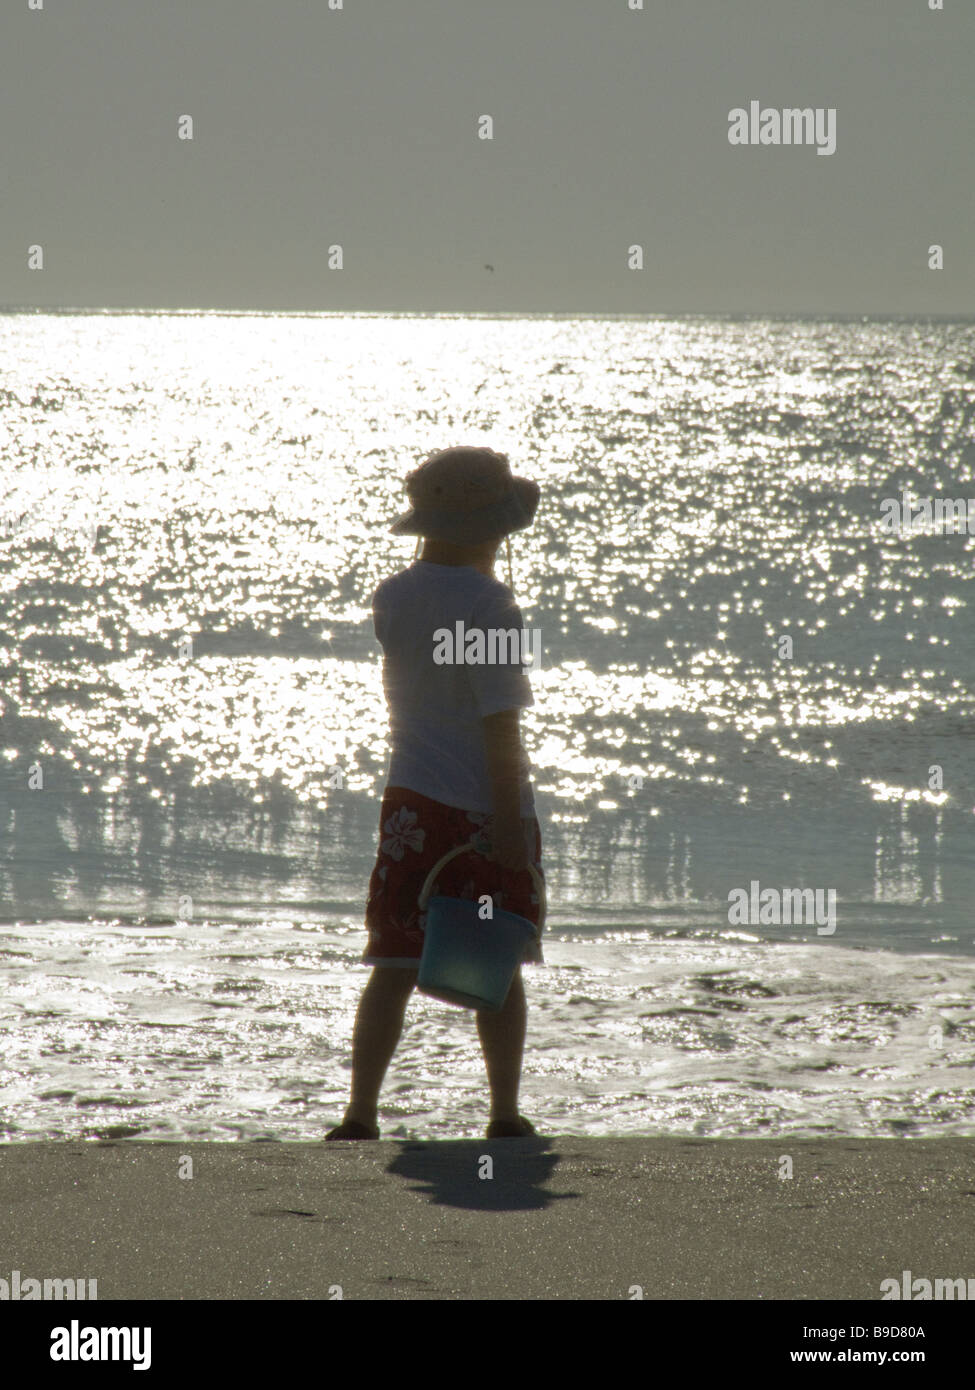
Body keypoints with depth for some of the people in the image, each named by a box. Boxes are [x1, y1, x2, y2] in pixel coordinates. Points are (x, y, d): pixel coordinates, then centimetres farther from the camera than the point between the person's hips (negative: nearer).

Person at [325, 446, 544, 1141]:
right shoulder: (488, 606, -15)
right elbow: (499, 724, -17)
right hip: (483, 808, -4)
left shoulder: (392, 599, 4)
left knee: (394, 969, 4)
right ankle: (505, 1118, 14)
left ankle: (361, 1115, -1)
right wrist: (510, 822, -14)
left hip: (412, 801, 5)